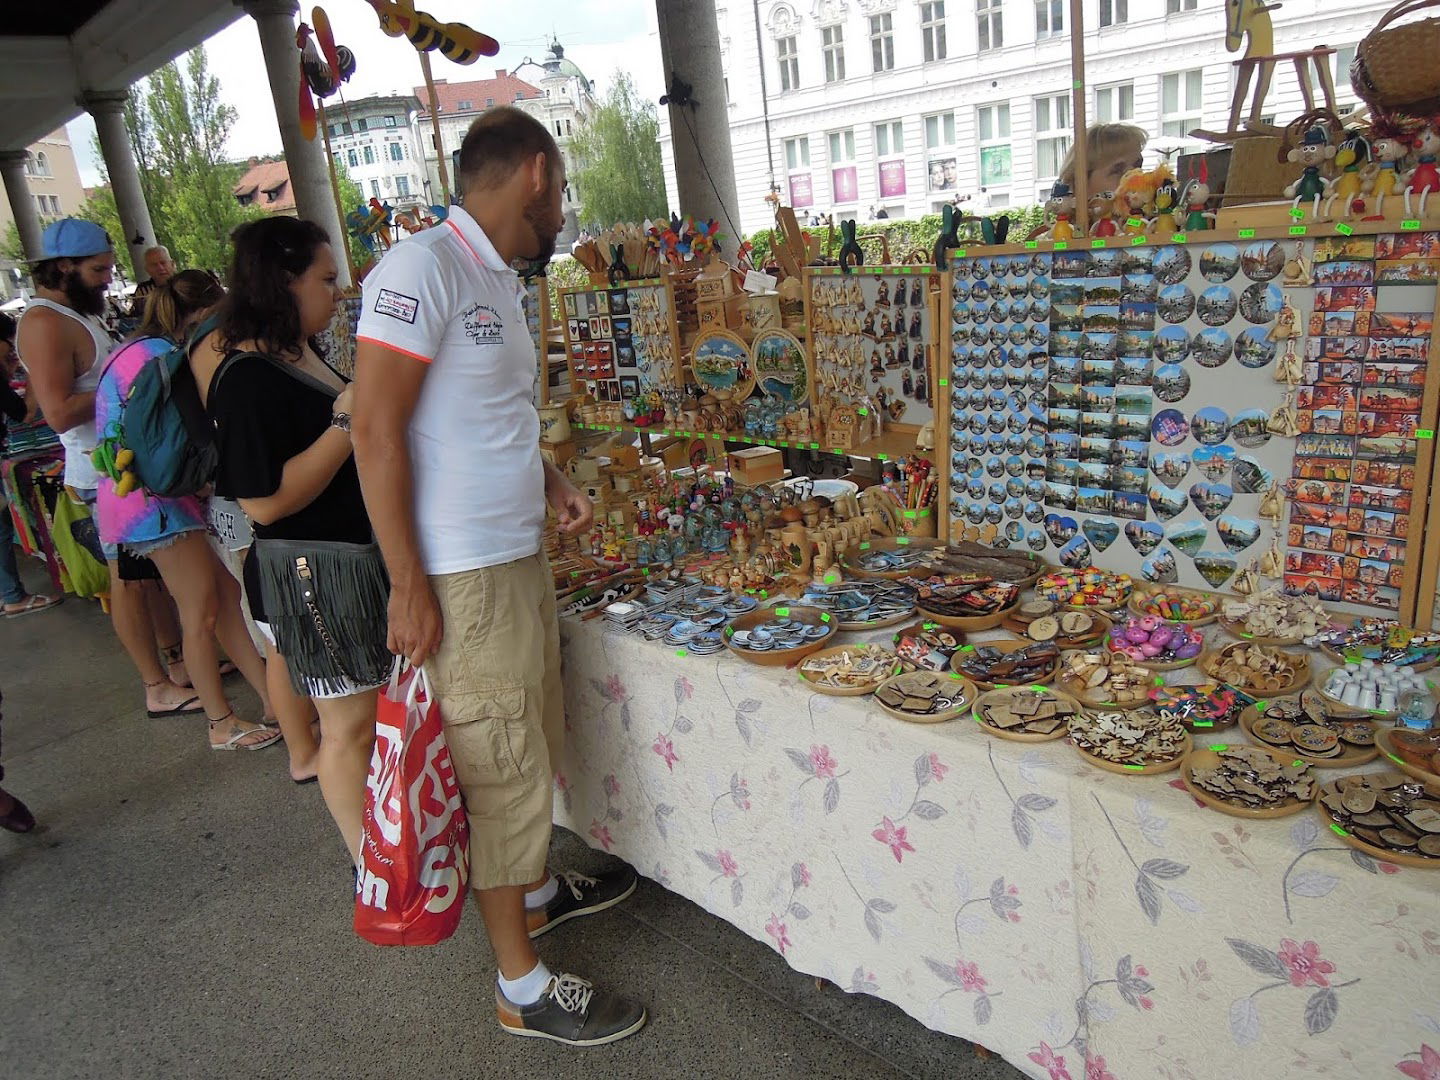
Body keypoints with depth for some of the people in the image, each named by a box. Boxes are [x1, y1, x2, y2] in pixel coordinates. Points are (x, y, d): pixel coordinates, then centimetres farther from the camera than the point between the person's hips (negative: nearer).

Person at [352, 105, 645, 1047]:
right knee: (501, 770, 1)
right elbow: (376, 430, -20)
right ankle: (523, 988, 17)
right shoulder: (422, 268, -16)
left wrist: (550, 484, 10)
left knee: (534, 746, 22)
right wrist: (408, 587, -20)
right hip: (463, 575, -9)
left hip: (520, 555, 9)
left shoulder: (498, 280, 14)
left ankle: (537, 891, 44)